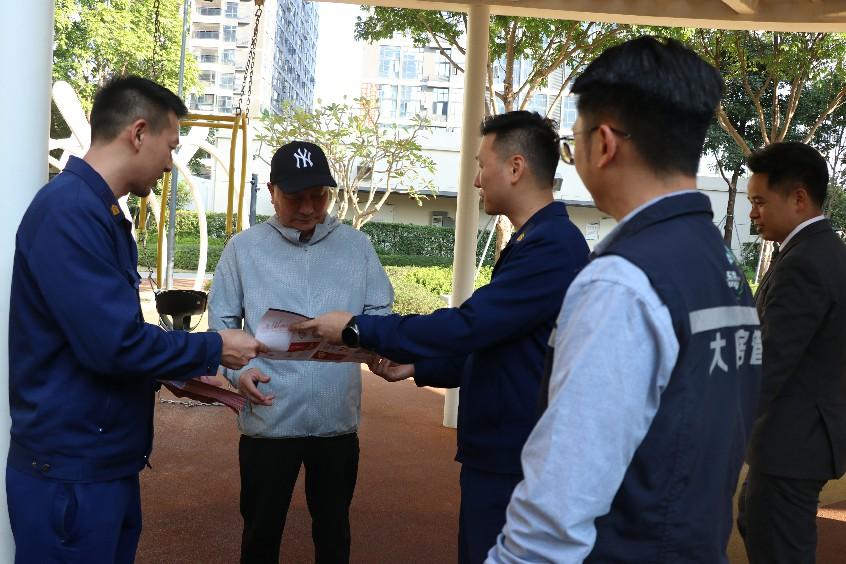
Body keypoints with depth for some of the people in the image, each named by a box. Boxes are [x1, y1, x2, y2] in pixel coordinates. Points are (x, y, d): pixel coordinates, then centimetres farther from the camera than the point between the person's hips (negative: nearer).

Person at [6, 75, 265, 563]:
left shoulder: (103, 213, 11)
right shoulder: (70, 209, -21)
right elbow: (114, 342, -26)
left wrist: (192, 373, 14)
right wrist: (214, 349, -13)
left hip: (108, 459, 9)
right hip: (71, 470, -9)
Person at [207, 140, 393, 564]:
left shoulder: (357, 245, 2)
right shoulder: (243, 248, -1)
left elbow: (380, 312, 6)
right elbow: (221, 321, 2)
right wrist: (237, 368, -15)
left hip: (337, 417, 1)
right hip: (267, 417, -1)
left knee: (333, 527, 19)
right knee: (261, 528, 16)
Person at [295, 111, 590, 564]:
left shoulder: (551, 246, -22)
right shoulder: (535, 241, 12)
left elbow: (467, 325, -26)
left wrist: (356, 328, -17)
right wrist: (418, 366, 11)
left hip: (515, 458, -10)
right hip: (501, 450, 10)